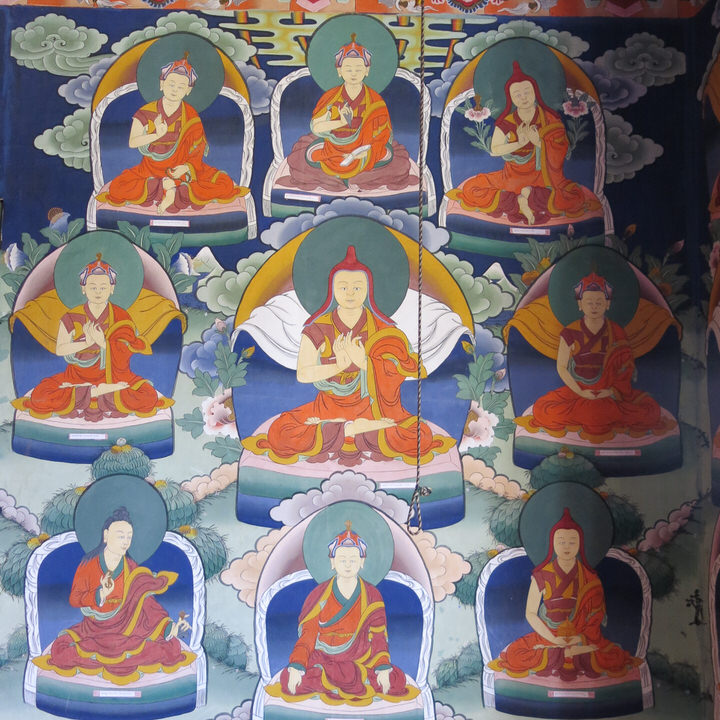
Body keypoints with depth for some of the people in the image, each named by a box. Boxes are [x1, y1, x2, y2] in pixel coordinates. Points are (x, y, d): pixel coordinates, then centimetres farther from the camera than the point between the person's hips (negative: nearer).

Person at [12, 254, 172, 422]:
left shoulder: (121, 317, -2)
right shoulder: (72, 318, -1)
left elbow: (123, 356, -8)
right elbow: (59, 349, -6)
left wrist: (103, 342, -25)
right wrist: (87, 342, -19)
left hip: (111, 375, 0)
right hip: (78, 375, 0)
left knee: (148, 396, -27)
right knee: (40, 397, -25)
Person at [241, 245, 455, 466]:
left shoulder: (381, 329, -4)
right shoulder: (318, 329, -4)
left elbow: (395, 374, -12)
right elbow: (303, 374, -15)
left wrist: (364, 363, -29)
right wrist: (338, 366, -29)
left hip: (370, 406, 0)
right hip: (330, 405, 1)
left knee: (419, 437, -29)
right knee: (281, 434, -26)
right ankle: (355, 429, -14)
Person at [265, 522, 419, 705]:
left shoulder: (372, 596, 3)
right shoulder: (319, 596, 1)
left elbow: (379, 638, 4)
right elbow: (307, 635, 0)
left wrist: (383, 668, -10)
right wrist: (296, 666, -14)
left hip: (360, 661, 1)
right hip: (323, 660, 0)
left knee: (396, 680, -26)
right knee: (288, 679, -29)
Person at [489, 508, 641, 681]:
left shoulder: (589, 578, 1)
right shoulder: (542, 576, -3)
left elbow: (598, 614, 1)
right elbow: (530, 613, -2)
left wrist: (582, 638, -14)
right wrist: (553, 639, -12)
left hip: (583, 639, 1)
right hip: (548, 637, -1)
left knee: (614, 660, -25)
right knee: (514, 657, -25)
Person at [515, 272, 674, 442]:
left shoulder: (616, 332, 0)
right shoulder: (570, 333, -4)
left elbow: (626, 367, 2)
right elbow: (562, 367, -2)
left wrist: (612, 391, -14)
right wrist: (580, 392, -13)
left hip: (611, 393, 0)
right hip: (578, 390, 0)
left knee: (651, 410, -23)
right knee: (542, 409, -25)